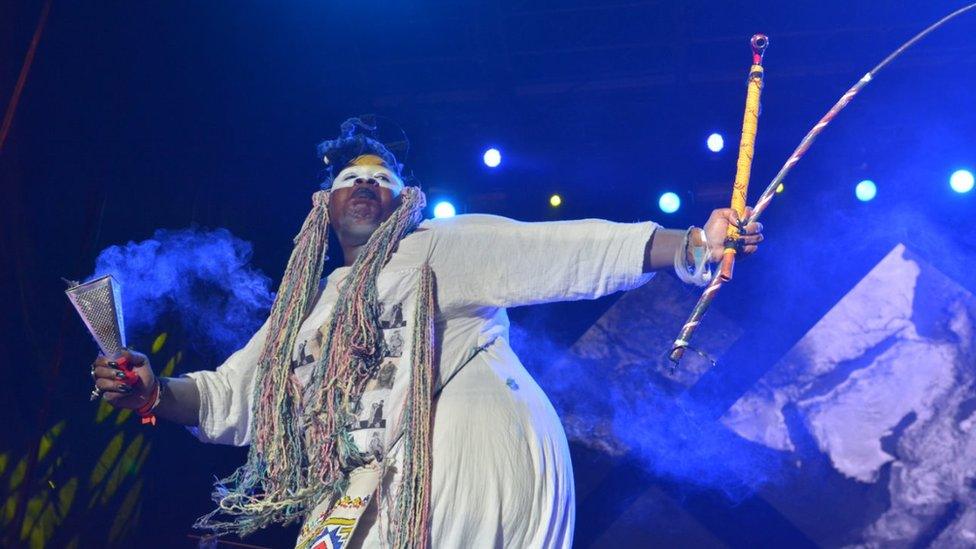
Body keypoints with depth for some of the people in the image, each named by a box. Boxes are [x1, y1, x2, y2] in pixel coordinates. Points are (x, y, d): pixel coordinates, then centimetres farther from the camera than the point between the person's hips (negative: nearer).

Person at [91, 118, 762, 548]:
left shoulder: (443, 247, 10)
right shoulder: (308, 306, 26)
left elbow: (566, 251, -1)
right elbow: (232, 396, 27)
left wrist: (691, 243, -12)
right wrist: (156, 392, 7)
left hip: (481, 478, -5)